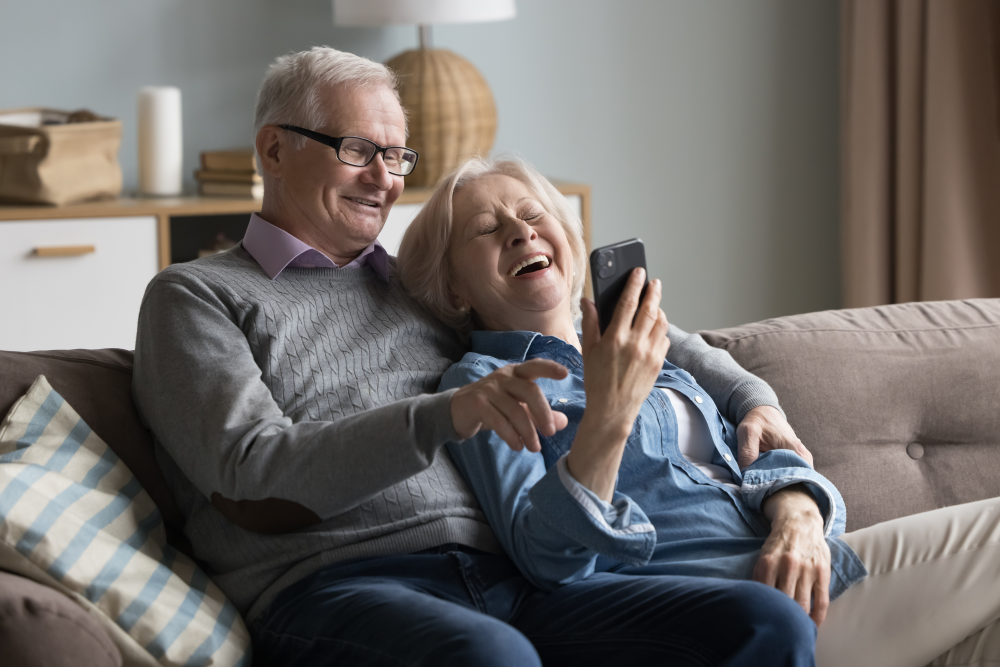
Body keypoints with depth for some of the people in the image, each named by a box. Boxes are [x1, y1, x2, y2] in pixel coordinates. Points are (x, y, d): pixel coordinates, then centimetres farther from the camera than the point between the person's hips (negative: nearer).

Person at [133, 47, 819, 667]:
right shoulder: (195, 296, 11)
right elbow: (253, 486, -6)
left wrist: (748, 393, 23)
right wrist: (446, 416, -18)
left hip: (502, 583, 6)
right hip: (335, 587, -5)